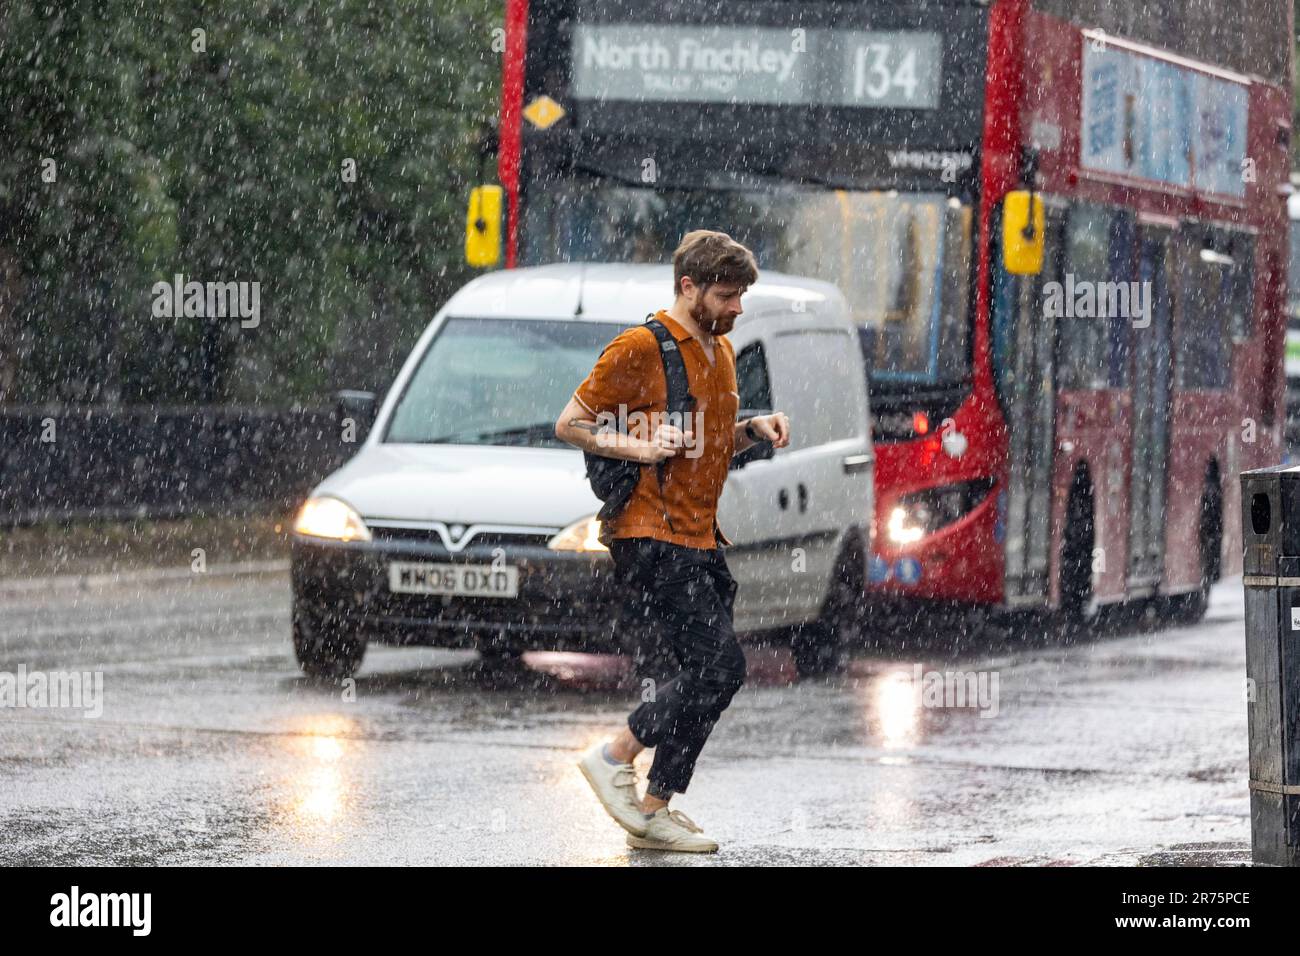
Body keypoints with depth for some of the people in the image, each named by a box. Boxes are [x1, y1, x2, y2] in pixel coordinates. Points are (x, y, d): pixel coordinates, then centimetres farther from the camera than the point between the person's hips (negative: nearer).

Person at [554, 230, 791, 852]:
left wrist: (752, 429, 9)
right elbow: (570, 424, -7)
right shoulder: (640, 348, -10)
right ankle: (614, 758, -4)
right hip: (651, 537, -9)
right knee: (718, 665, -16)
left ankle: (655, 810, 13)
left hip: (699, 538, 9)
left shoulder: (721, 351, 16)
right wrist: (640, 447, -19)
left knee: (702, 677, 6)